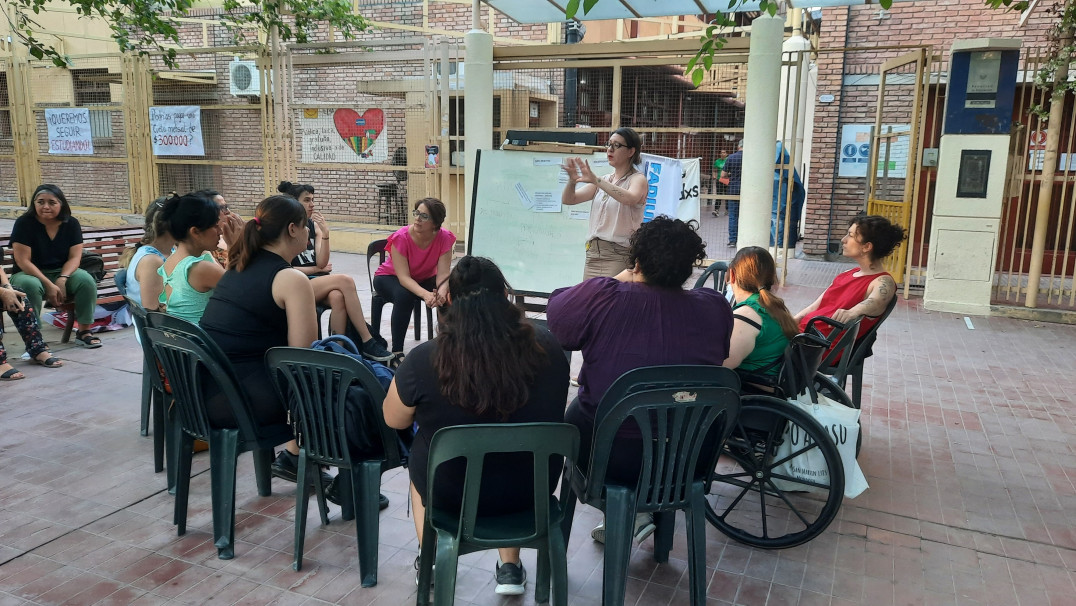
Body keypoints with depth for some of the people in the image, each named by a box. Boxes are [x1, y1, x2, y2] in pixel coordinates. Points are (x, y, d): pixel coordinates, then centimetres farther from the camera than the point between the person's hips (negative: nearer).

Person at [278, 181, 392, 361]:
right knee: (345, 281, -29)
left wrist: (325, 234, -12)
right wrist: (315, 269, -1)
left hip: (319, 282, 4)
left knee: (337, 297, -34)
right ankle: (367, 342, -28)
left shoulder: (314, 226, 10)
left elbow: (321, 263, -1)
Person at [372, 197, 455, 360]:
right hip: (389, 278, -3)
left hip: (424, 279, 3)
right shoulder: (401, 238, -28)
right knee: (404, 296, -36)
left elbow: (443, 274, -25)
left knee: (449, 296, -26)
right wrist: (425, 294, -51)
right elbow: (403, 277, -33)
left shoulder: (444, 238, -20)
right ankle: (397, 351, -26)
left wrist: (442, 291, -49)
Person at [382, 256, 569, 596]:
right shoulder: (546, 347, -15)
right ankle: (510, 568, 34)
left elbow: (394, 420, -4)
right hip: (531, 489, 2)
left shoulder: (425, 359, -22)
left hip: (449, 494, -1)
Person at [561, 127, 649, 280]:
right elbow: (568, 199, 8)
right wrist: (572, 181, -13)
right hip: (593, 253, 6)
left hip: (619, 256, -6)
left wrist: (595, 180, -32)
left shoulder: (638, 179, -1)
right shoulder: (604, 181, 18)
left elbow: (630, 198, -26)